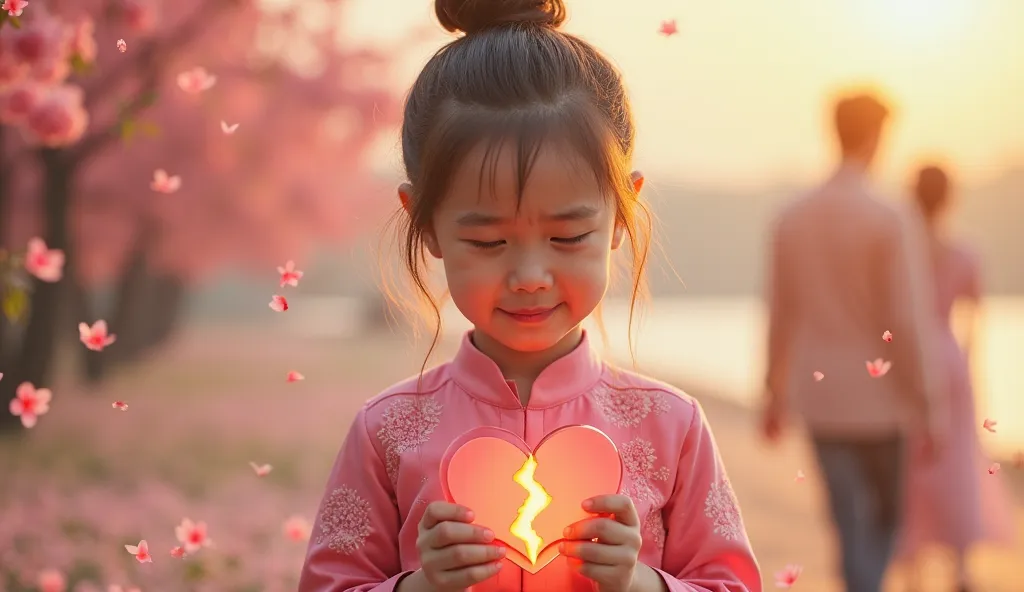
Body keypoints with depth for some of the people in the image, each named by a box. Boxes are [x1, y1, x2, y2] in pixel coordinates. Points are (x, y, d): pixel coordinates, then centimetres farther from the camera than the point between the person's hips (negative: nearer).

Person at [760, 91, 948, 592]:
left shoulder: (791, 219, 0)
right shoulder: (893, 222, -16)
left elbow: (780, 315, 6)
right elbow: (907, 321, -16)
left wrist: (776, 393, 16)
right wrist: (929, 405, -9)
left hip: (821, 400, 4)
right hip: (881, 400, -3)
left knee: (851, 525, 9)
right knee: (888, 515, 18)